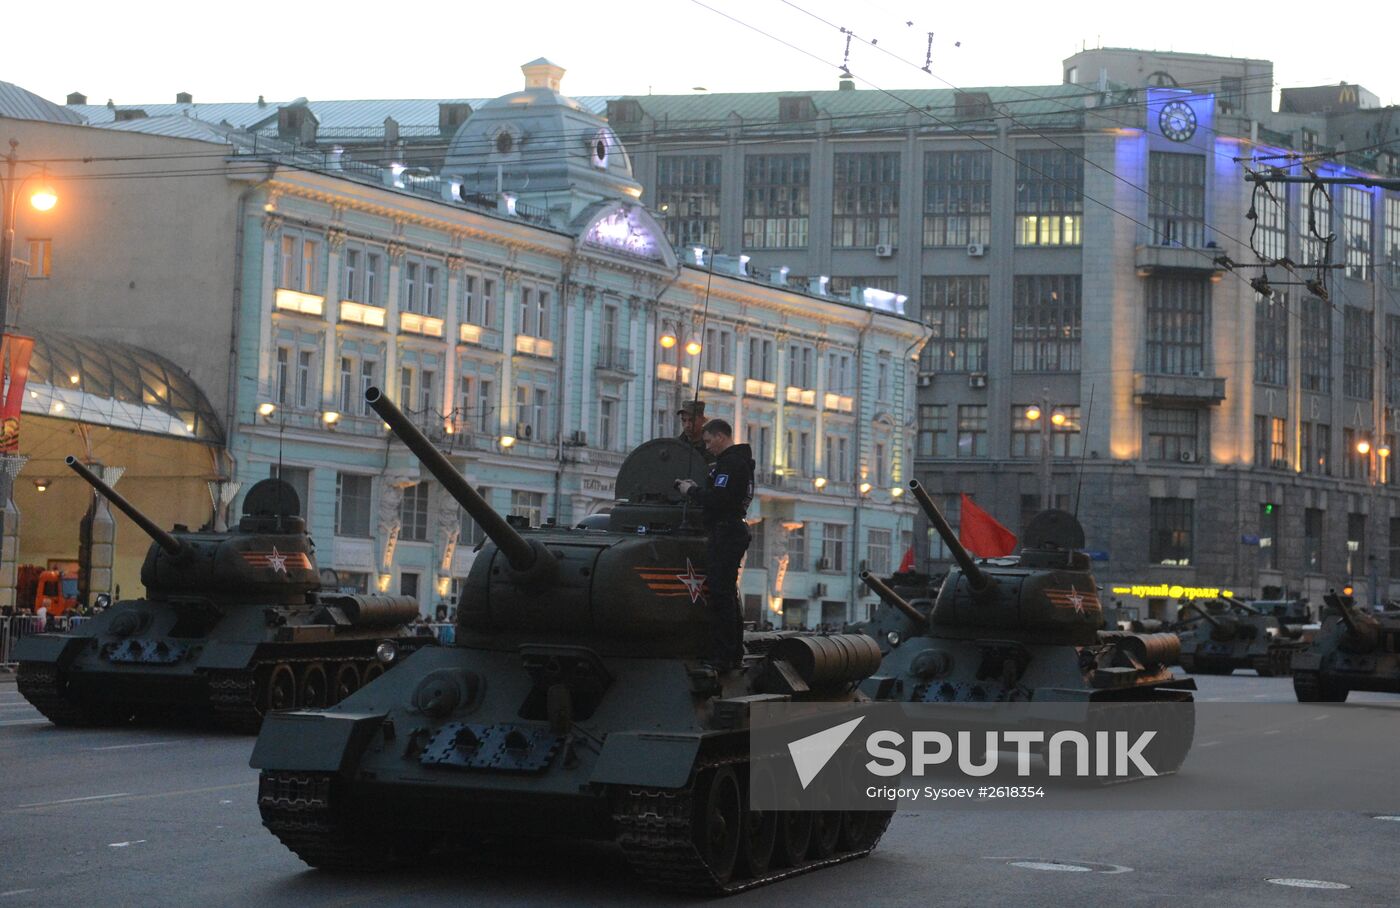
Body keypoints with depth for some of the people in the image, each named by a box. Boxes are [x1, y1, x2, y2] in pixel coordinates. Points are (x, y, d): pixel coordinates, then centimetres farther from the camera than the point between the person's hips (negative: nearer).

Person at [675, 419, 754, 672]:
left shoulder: (730, 463, -14)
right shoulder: (740, 460, 20)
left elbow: (716, 500, -22)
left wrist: (692, 491, -8)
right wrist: (697, 487, 10)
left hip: (724, 534, -11)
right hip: (734, 530, 11)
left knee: (720, 596, -11)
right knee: (728, 596, 15)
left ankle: (722, 658, -13)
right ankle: (734, 656, 21)